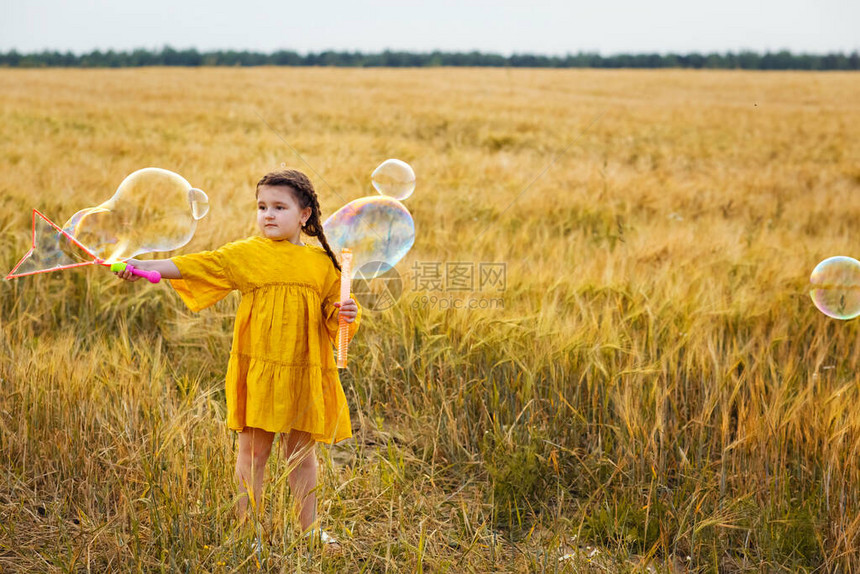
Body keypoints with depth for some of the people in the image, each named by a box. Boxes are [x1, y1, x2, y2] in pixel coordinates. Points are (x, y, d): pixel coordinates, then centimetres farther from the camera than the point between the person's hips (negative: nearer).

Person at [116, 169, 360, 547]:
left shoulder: (321, 262, 5)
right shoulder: (247, 254, -3)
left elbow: (332, 310, 15)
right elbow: (195, 266, -11)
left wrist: (347, 313, -9)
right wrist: (143, 266, -22)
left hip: (305, 373, 2)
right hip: (258, 370, -2)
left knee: (302, 452, 14)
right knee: (254, 450, 5)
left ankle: (309, 527, 28)